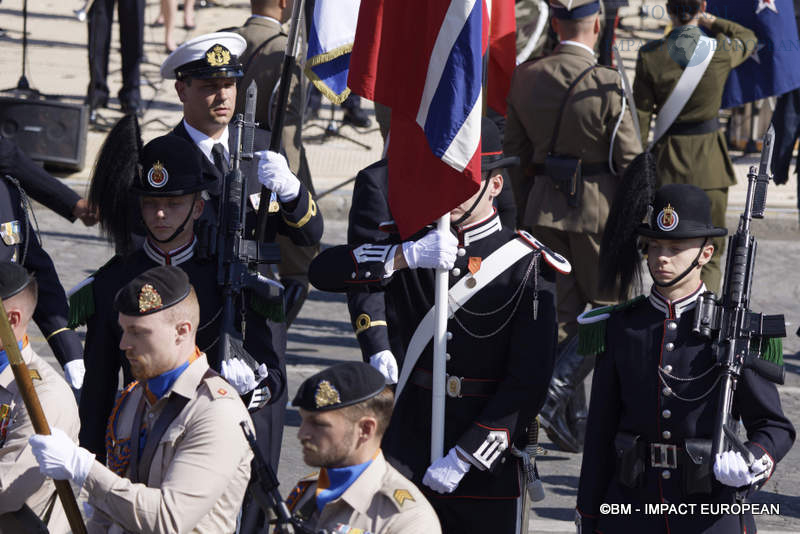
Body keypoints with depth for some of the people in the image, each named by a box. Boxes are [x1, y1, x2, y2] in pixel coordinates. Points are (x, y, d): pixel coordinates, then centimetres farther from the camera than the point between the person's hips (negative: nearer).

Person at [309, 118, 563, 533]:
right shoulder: (407, 242, 7)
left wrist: (464, 457, -15)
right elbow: (323, 272, -9)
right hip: (404, 459, 3)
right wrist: (406, 256, -24)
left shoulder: (526, 266, -5)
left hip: (486, 465, -2)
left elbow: (530, 380, -10)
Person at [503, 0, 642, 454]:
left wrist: (527, 212, 20)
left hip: (544, 210, 5)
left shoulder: (525, 79, 1)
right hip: (598, 209, -5)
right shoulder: (607, 86, -16)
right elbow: (630, 161, -13)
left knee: (564, 313, 13)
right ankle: (556, 390, -9)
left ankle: (573, 423, 15)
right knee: (610, 307, 9)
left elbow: (516, 153, 9)